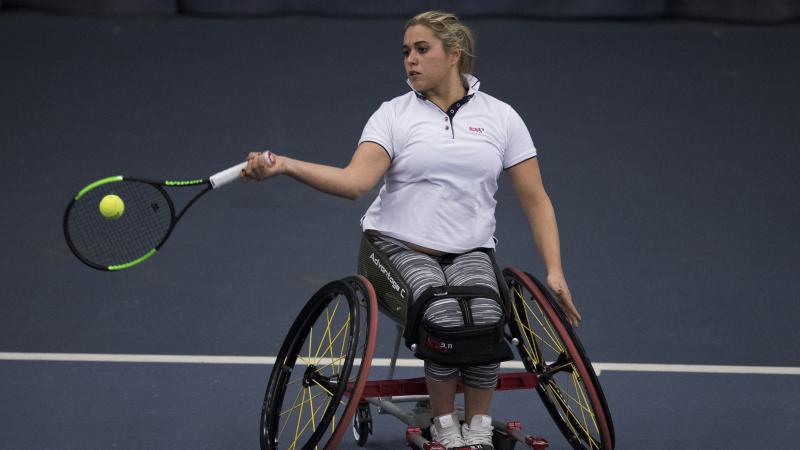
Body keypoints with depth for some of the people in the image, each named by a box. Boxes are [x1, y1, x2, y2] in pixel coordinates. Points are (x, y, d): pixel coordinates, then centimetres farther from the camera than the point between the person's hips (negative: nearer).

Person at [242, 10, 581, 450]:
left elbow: (536, 201, 8)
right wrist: (283, 165, -28)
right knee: (445, 317, -32)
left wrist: (554, 272, -3)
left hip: (470, 252, 1)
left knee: (485, 321, -31)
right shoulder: (393, 114, 4)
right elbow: (354, 181, -13)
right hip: (401, 247, -1)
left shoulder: (501, 117, 7)